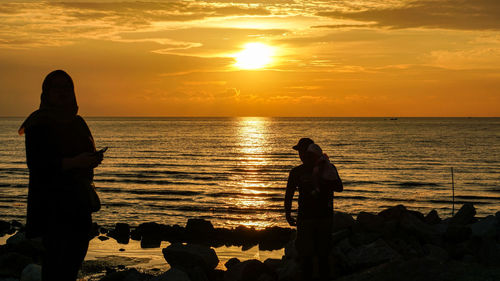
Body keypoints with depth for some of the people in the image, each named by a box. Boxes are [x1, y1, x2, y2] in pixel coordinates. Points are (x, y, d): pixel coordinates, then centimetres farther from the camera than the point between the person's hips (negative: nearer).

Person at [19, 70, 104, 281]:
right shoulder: (39, 124, -8)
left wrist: (92, 159, 0)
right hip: (52, 200, -8)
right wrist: (72, 162, -23)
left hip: (77, 198, 8)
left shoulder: (76, 122, 15)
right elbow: (35, 163, -15)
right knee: (57, 256, -11)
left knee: (76, 254, 8)